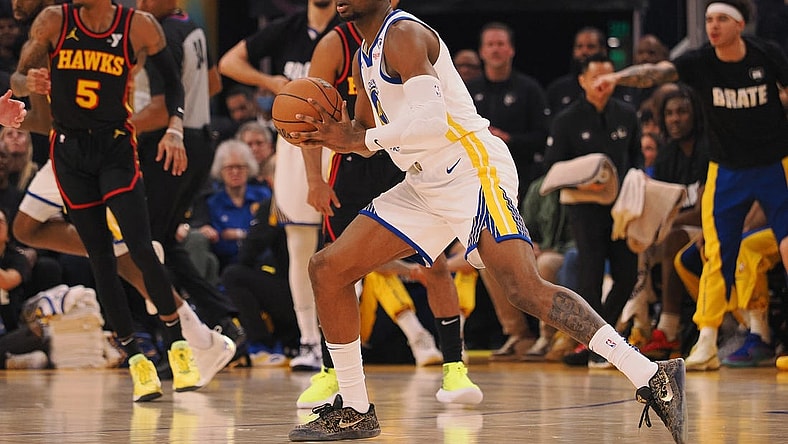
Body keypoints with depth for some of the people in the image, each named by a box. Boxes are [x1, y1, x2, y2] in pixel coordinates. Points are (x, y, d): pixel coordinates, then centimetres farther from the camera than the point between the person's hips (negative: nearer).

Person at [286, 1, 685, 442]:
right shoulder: (365, 56, 18)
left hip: (473, 170, -10)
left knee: (526, 290, -24)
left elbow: (430, 120, -25)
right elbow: (367, 133, 28)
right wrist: (333, 135, 7)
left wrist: (361, 139, -15)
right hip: (425, 187, 10)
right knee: (328, 269, 6)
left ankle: (653, 378, -25)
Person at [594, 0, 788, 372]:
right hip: (726, 170, 1)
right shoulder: (700, 62, -12)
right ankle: (707, 341, 5)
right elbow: (656, 73, -28)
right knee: (717, 254, -2)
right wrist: (618, 77, -47)